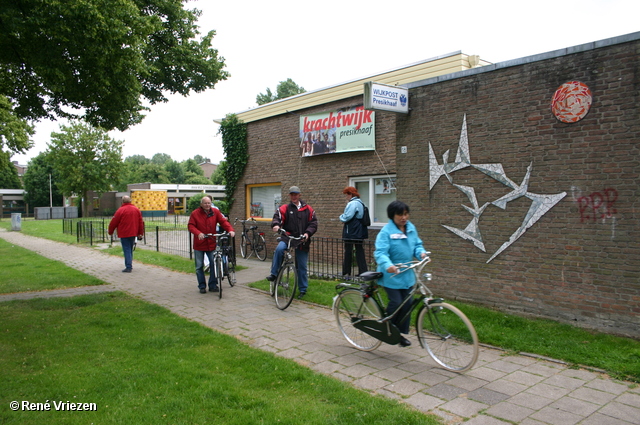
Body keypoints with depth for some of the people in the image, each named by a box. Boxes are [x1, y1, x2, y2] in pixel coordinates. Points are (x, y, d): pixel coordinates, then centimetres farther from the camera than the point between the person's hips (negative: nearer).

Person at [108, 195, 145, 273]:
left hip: (124, 234, -5)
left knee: (127, 250, -4)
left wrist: (110, 232, 11)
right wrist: (140, 233, 16)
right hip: (133, 234, 6)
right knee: (130, 250, 17)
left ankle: (128, 267, -7)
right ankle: (130, 265, 24)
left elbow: (114, 222, -5)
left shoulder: (121, 210, -10)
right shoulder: (136, 209, 7)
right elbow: (141, 222, 10)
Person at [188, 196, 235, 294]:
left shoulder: (215, 212, 2)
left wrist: (230, 230, -20)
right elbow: (191, 226, -8)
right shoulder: (195, 213, -4)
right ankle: (202, 286, 20)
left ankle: (213, 285, 13)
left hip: (211, 243, 1)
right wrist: (198, 233, -27)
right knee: (199, 266, 7)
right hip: (199, 244, -1)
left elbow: (223, 221, -3)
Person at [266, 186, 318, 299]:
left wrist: (307, 233, -14)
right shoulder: (284, 208, 5)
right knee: (279, 249, -33)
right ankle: (274, 274, -18)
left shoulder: (308, 209, 7)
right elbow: (277, 217, -8)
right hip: (288, 237, -1)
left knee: (302, 266, 5)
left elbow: (314, 223, 4)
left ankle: (303, 289, 20)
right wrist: (276, 225, -31)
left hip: (302, 241, 1)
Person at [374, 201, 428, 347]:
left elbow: (417, 244, 12)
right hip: (391, 275, -6)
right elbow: (380, 252, -26)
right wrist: (387, 265, -45)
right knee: (396, 303, -7)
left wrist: (421, 252, -12)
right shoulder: (386, 231, -17)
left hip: (407, 275, 6)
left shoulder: (411, 228, 3)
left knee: (407, 304, 8)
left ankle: (401, 334, 24)